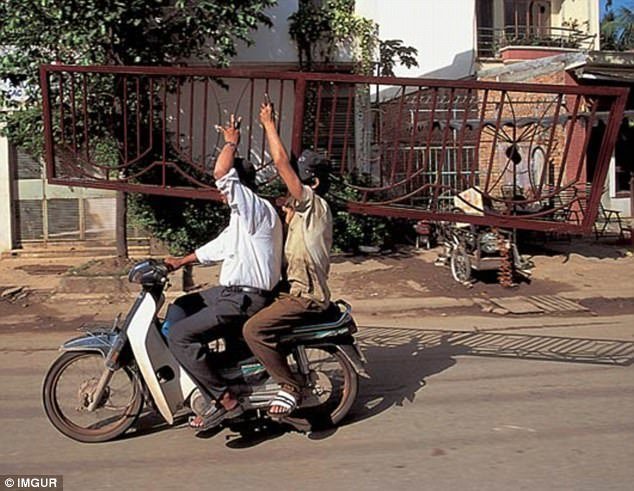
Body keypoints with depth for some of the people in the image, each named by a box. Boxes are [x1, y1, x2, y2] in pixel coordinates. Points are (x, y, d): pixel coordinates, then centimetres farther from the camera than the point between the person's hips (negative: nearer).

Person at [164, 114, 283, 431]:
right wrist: (182, 262, 31)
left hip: (245, 300, -11)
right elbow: (219, 247, 28)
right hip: (232, 291, 11)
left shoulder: (257, 209, -15)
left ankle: (224, 400, -12)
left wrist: (231, 143, -10)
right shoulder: (242, 216, 18)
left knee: (179, 335, -16)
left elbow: (221, 174, -27)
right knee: (178, 309, 17)